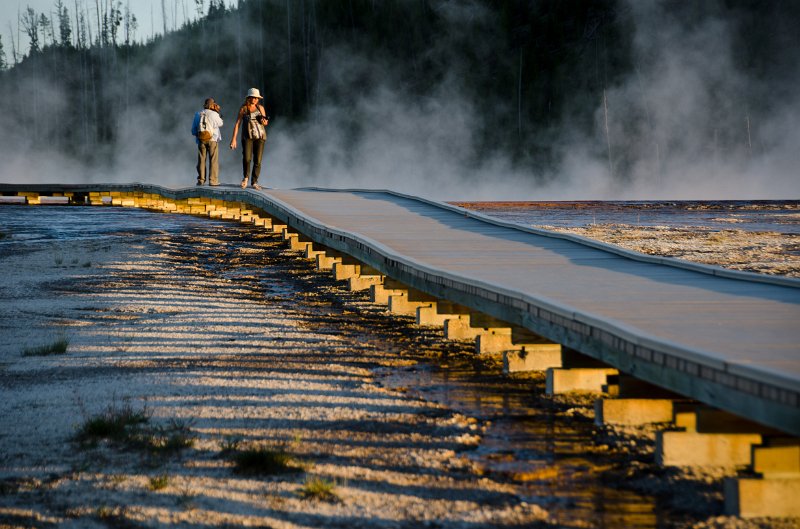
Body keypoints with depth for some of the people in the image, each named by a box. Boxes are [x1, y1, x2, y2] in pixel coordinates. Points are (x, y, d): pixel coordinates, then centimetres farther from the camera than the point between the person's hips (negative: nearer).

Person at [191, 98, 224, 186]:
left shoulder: (198, 114, 5)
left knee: (201, 160, 7)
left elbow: (193, 130, 8)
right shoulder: (214, 114, -7)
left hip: (201, 139, 3)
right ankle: (213, 180, -3)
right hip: (212, 139, -3)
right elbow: (220, 123, 11)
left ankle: (201, 180, 4)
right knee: (213, 160, 1)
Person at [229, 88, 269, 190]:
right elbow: (237, 124, 2)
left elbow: (265, 122, 18)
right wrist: (234, 138, -5)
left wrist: (264, 122, -8)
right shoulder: (243, 109, 3)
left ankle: (254, 182, 5)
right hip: (247, 136, -2)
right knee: (246, 158, -18)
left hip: (260, 136, 2)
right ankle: (246, 177, 7)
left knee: (257, 160, -4)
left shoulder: (260, 108, 10)